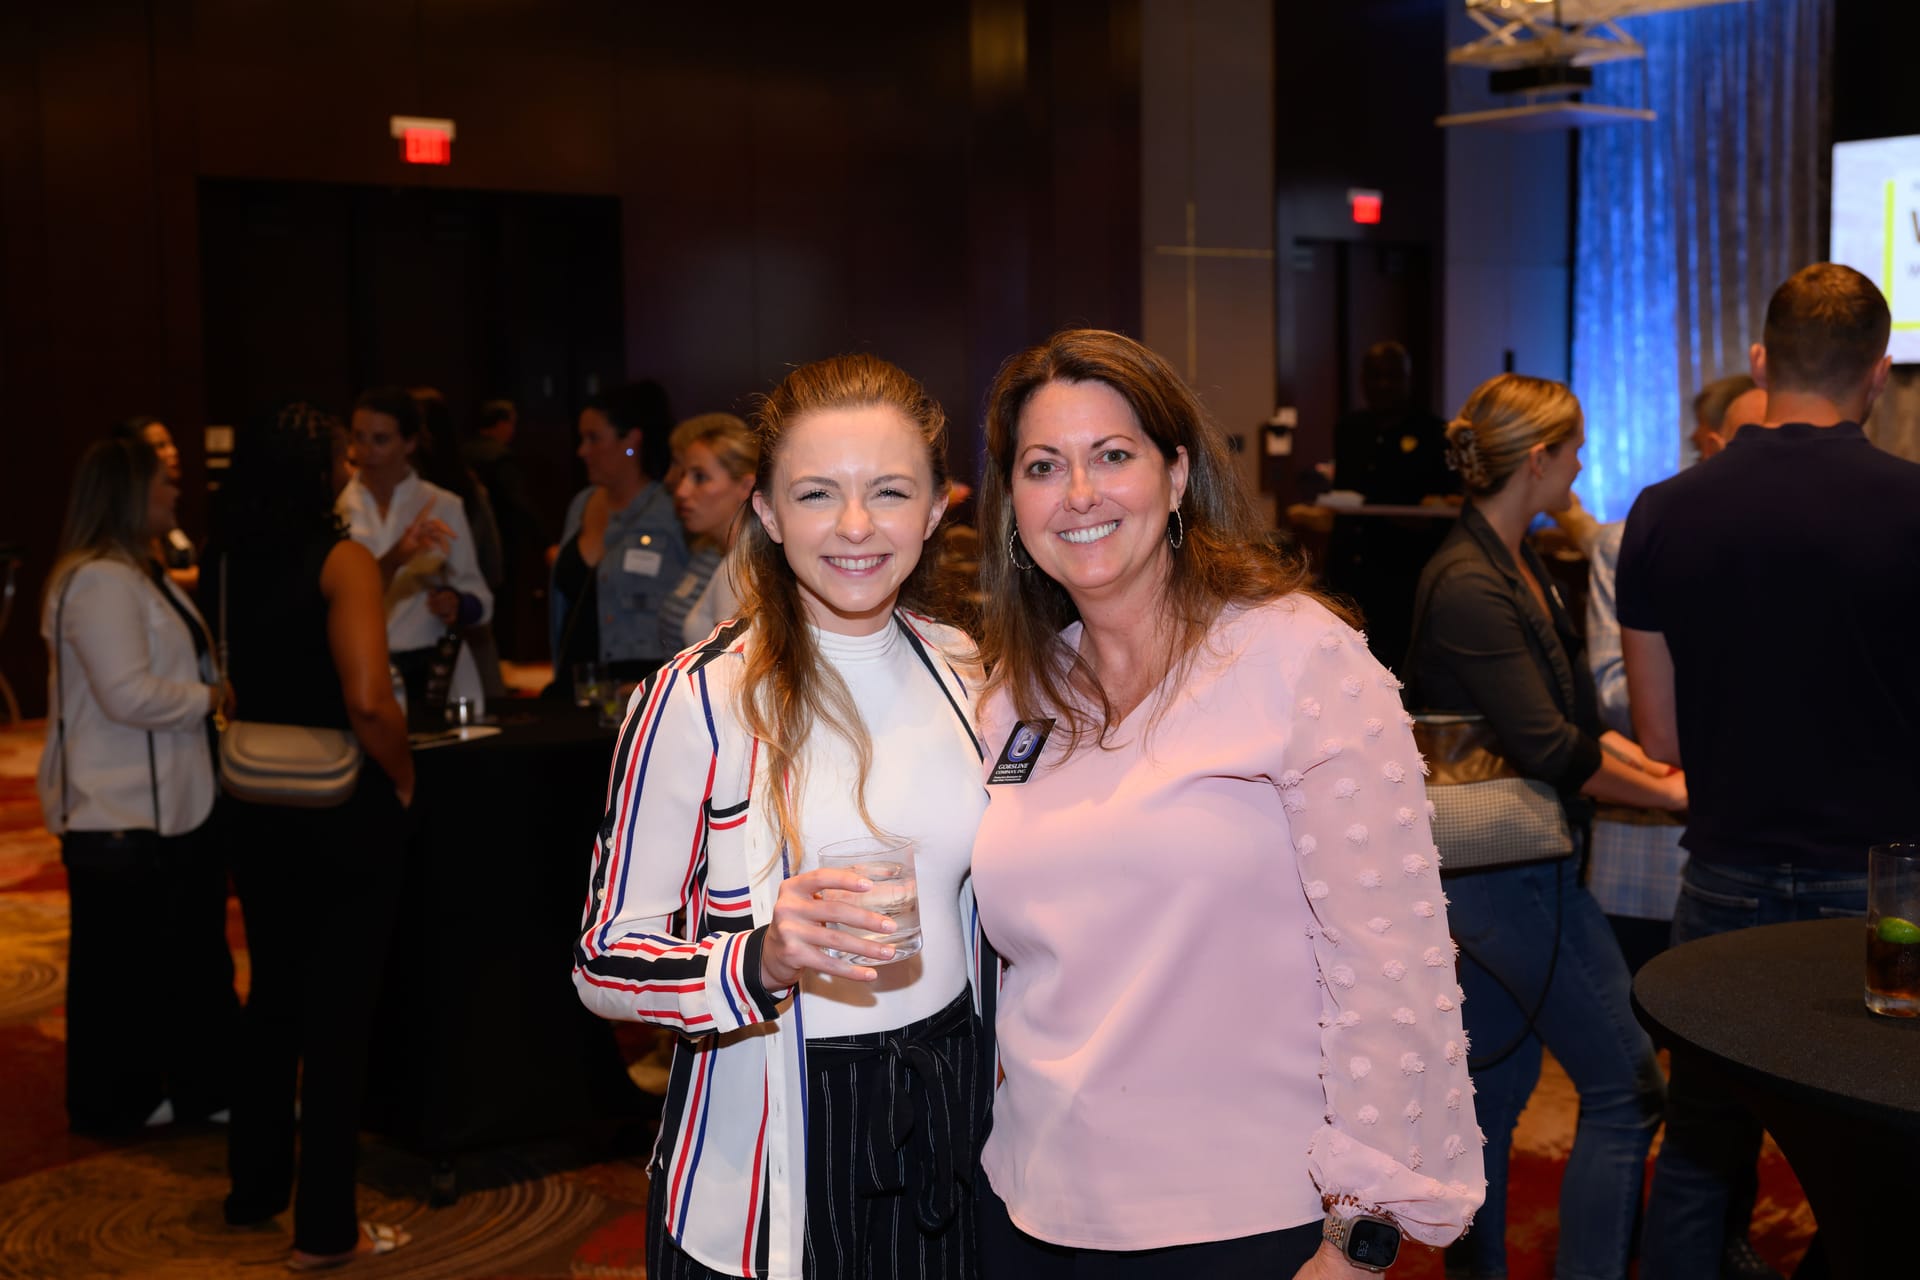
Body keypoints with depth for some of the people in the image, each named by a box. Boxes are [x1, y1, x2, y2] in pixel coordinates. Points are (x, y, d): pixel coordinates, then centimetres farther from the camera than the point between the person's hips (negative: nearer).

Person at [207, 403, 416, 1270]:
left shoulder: (228, 561, 2)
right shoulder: (342, 558, -16)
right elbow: (367, 702, -25)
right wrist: (403, 777, -8)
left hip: (260, 808, 6)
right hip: (346, 809, -6)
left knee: (272, 996, 20)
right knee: (338, 1010, 2)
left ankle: (254, 1189, 34)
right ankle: (325, 1229, 9)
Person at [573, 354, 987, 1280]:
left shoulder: (961, 670, 2)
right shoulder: (696, 700, -14)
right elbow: (605, 960, -13)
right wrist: (765, 962, -30)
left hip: (944, 1132, 5)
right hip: (768, 1169, -4)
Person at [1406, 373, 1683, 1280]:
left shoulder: (1516, 569, 11)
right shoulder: (1470, 586, -20)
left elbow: (1572, 719, 16)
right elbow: (1552, 752, -22)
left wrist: (1663, 768, 5)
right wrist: (1672, 793, -11)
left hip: (1502, 872, 10)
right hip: (1509, 874, -10)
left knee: (1496, 1084, 17)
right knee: (1624, 1086, -1)